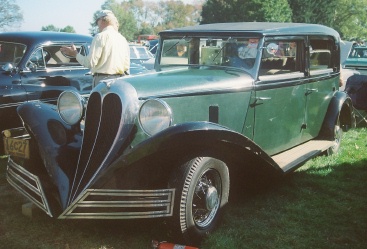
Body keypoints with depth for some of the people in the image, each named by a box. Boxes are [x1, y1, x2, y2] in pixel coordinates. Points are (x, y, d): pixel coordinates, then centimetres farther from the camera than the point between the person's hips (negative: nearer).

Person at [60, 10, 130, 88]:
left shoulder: (100, 37, -7)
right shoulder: (123, 39, 11)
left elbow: (91, 62, -11)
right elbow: (126, 66, 11)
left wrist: (75, 54, 2)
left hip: (103, 79, -6)